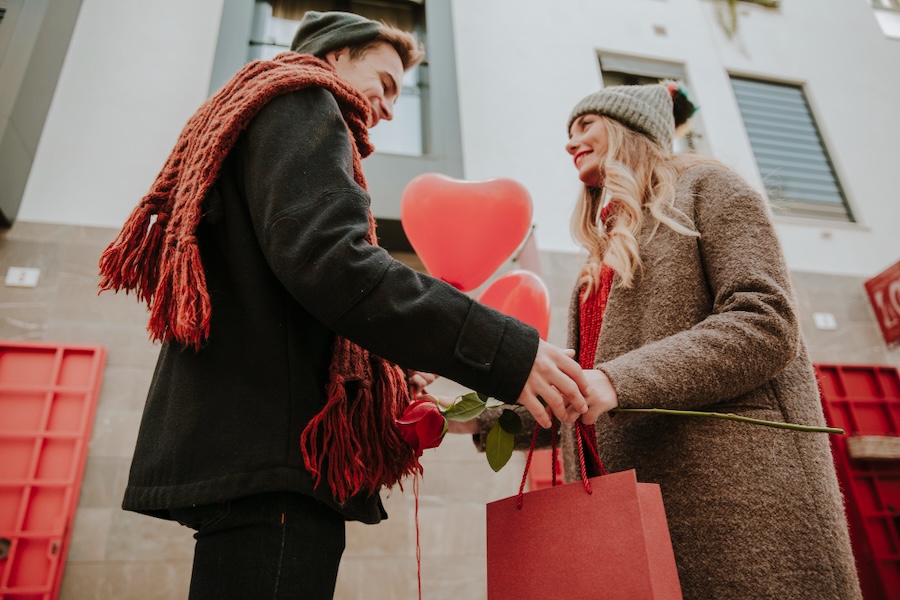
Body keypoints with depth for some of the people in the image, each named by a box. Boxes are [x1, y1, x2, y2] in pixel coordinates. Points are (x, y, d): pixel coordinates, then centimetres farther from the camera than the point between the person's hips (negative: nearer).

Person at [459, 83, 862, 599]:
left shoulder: (703, 186, 5)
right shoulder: (607, 252, 22)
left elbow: (766, 323, -12)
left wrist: (616, 380, -22)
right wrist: (482, 420, 9)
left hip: (735, 492, -6)